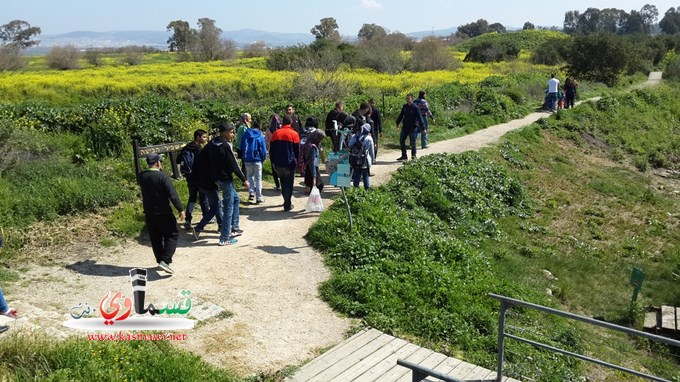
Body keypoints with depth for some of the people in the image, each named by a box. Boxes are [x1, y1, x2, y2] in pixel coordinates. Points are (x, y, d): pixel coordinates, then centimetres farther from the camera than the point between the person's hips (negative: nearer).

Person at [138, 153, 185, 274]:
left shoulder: (142, 176, 0)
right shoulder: (162, 176, -17)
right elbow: (172, 195, -20)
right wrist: (181, 209, -11)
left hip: (149, 214, 6)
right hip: (163, 213, -6)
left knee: (155, 238, 16)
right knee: (172, 235, 5)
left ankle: (160, 260, 25)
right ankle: (165, 260, -8)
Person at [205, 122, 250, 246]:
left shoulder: (212, 144, 8)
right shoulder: (226, 145, -18)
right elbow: (234, 165, -18)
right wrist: (244, 180, -11)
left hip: (216, 178, 9)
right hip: (225, 179, -9)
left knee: (236, 198, 26)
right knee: (228, 208, -3)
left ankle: (234, 228, 30)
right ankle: (224, 238, 1)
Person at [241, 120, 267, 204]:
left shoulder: (246, 134, 0)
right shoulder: (260, 136, -5)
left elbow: (242, 146, 5)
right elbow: (263, 150, -4)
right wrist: (263, 159, 10)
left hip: (247, 159, 2)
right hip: (257, 159, -2)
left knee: (250, 176, 20)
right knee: (258, 179, 7)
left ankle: (251, 192, 2)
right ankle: (259, 197, 6)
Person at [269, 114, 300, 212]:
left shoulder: (275, 133, 2)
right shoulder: (294, 134, -7)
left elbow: (271, 149, 6)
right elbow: (297, 150, -2)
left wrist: (274, 161, 14)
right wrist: (295, 161, 12)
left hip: (278, 163, 4)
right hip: (289, 163, -3)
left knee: (283, 182, 20)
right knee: (289, 184, 4)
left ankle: (286, 201, 28)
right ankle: (287, 205, 2)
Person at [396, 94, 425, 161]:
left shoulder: (415, 108, -10)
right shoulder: (404, 106, 6)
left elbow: (419, 118, -11)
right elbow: (401, 115, 20)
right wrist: (398, 123, 28)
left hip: (413, 127, -6)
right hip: (405, 127, 6)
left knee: (412, 142, 0)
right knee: (401, 141, 5)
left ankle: (413, 155, 16)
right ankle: (404, 156, 16)